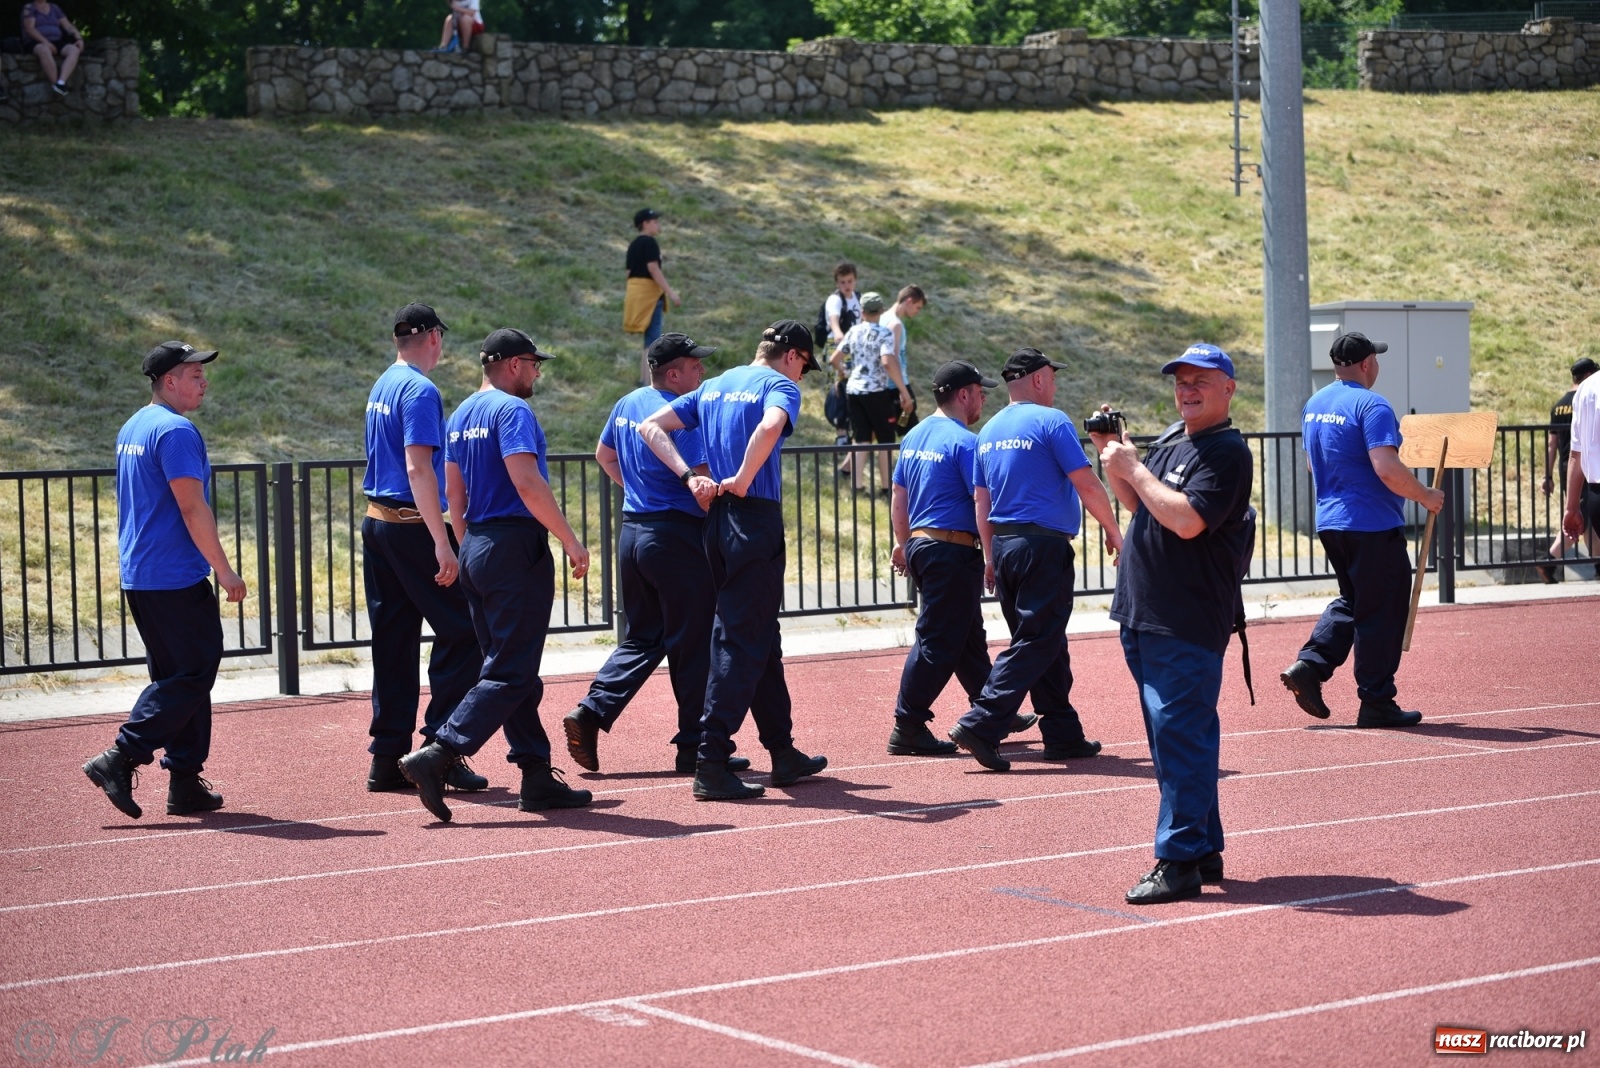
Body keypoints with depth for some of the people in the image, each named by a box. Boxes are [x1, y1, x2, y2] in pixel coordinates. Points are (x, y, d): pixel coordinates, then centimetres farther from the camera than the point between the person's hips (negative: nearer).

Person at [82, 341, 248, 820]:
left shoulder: (131, 429, 17)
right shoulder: (176, 430, -14)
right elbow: (192, 507, -18)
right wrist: (223, 569, -14)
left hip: (137, 577, 10)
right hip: (176, 578, -10)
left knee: (177, 675, 11)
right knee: (195, 672, -6)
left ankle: (185, 784, 10)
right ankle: (121, 758, -12)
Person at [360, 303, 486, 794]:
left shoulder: (382, 387, 16)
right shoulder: (420, 390, -12)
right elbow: (417, 468, -20)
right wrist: (442, 543, -23)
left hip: (376, 525, 9)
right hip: (412, 527, -9)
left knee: (393, 643, 10)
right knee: (461, 633, -5)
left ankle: (388, 759, 10)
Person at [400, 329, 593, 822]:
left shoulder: (461, 416, 16)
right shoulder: (511, 410, -12)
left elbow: (453, 491, 20)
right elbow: (527, 484, -21)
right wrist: (570, 541, -18)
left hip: (477, 547, 10)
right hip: (517, 549, -10)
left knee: (515, 670, 12)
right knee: (511, 673, -8)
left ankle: (538, 777, 14)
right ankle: (437, 757, -18)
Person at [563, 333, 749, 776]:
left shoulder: (627, 405, 11)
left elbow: (603, 454, 27)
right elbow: (702, 481, -21)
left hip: (632, 533, 8)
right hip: (677, 535, -8)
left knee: (642, 638, 16)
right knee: (694, 644, 0)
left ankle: (592, 711, 2)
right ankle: (696, 747, 5)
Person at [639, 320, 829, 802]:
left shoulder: (715, 386, 18)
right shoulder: (780, 385, -5)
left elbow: (651, 427, 14)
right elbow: (770, 426, -29)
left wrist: (690, 477, 4)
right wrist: (742, 480, -18)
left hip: (719, 522, 8)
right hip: (757, 520, -8)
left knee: (762, 637, 17)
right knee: (743, 643, -6)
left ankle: (784, 753, 24)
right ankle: (710, 762, -11)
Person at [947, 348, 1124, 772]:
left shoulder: (989, 431, 13)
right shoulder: (1051, 422, -9)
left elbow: (982, 501, 15)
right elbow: (1087, 485, -11)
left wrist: (991, 556, 19)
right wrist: (1113, 530, 1)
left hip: (1004, 545, 8)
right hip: (1044, 544, -8)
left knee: (1045, 642, 14)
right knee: (1036, 644, -6)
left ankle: (1064, 734, 17)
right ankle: (982, 725, -16)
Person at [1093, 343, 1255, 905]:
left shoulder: (1227, 452, -12)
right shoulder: (1170, 440, 16)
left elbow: (1187, 520, -24)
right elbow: (1138, 504, 26)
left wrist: (1134, 468, -15)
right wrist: (1112, 454, 12)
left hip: (1188, 623, -9)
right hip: (1143, 617, 10)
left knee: (1181, 737, -10)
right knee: (1176, 736, 15)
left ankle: (1180, 862, -9)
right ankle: (1205, 849, 24)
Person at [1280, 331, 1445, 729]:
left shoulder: (1314, 405, 9)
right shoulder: (1371, 405, -17)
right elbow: (1388, 470, -25)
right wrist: (1426, 497, -12)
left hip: (1329, 523, 8)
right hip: (1374, 527, -8)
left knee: (1352, 601, 21)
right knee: (1380, 613, 2)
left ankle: (1309, 665, 5)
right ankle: (1376, 703, 7)